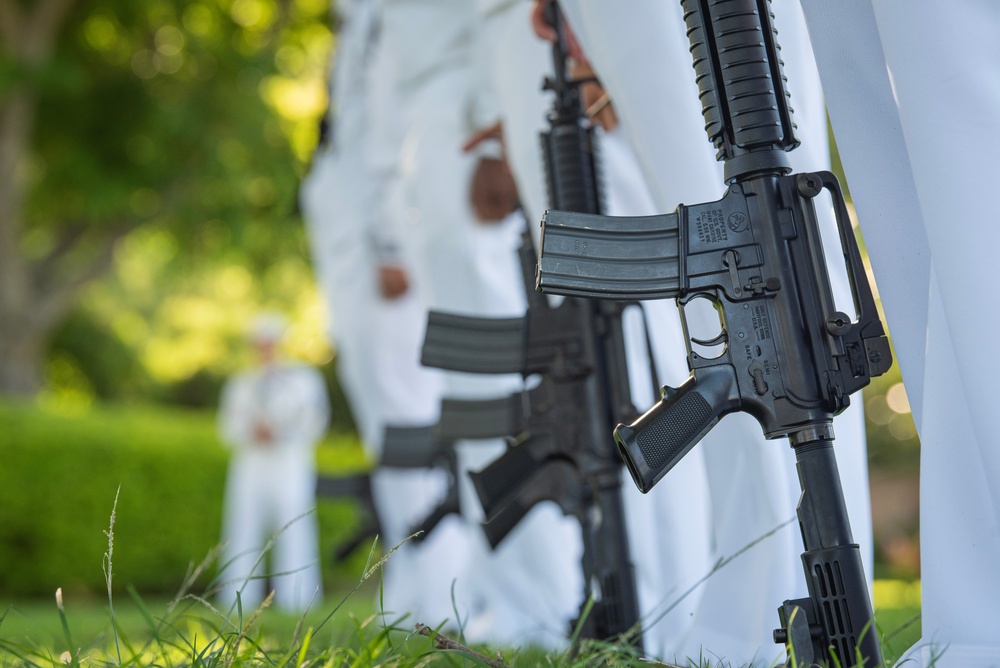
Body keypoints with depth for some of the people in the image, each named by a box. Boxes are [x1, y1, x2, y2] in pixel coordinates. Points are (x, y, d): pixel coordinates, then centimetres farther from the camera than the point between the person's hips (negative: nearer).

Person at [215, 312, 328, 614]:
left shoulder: (304, 377, 8)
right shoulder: (240, 382, 17)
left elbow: (315, 421, 1)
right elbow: (228, 427, 10)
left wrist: (279, 432, -12)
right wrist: (252, 431, -11)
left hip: (291, 465, -3)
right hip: (249, 465, 3)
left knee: (293, 528, -7)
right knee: (244, 528, -1)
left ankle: (295, 598, -2)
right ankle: (240, 600, 6)